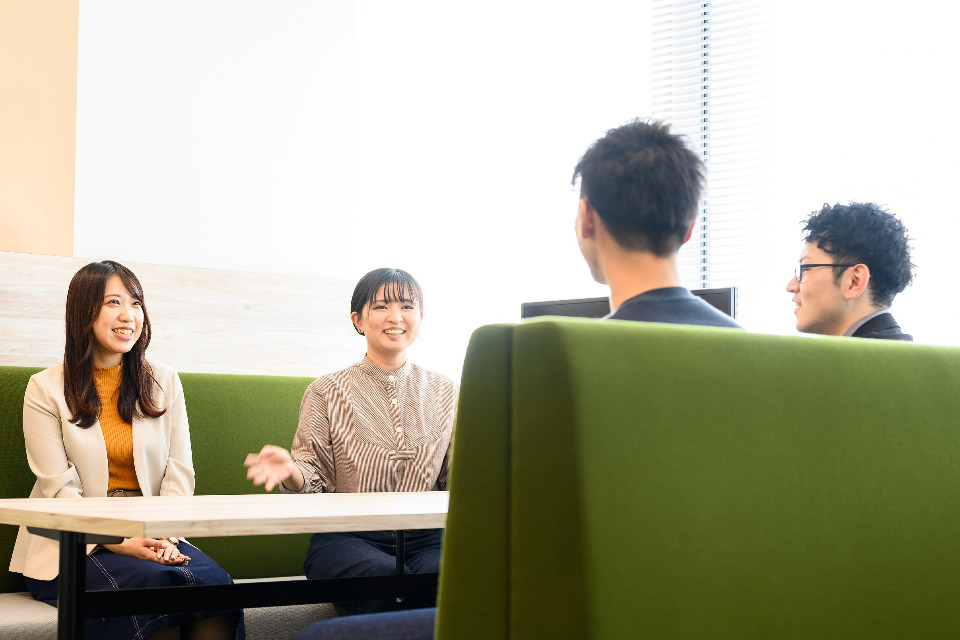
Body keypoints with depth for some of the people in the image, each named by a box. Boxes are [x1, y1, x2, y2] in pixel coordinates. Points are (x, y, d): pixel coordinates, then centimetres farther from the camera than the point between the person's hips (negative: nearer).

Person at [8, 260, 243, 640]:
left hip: (154, 535, 3)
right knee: (155, 581, -33)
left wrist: (165, 537, -12)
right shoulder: (46, 390, 2)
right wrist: (118, 543, -20)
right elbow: (60, 489, -6)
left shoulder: (164, 383, 13)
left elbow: (179, 473, 7)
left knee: (214, 581, -28)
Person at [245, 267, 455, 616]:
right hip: (348, 537, -2)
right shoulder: (327, 391, 8)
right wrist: (290, 471, -19)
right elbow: (313, 479, 4)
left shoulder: (443, 391, 16)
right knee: (388, 578, -36)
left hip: (424, 537, 2)